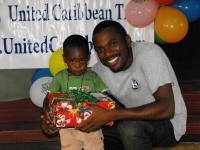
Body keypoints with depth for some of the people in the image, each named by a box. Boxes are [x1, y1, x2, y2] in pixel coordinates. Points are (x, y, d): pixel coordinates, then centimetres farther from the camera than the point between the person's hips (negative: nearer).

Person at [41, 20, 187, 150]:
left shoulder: (149, 53, -25)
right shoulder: (98, 71, -8)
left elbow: (166, 108, -35)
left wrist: (110, 115, -41)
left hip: (167, 123, -5)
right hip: (130, 122, 6)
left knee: (129, 126, -34)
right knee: (87, 131, -11)